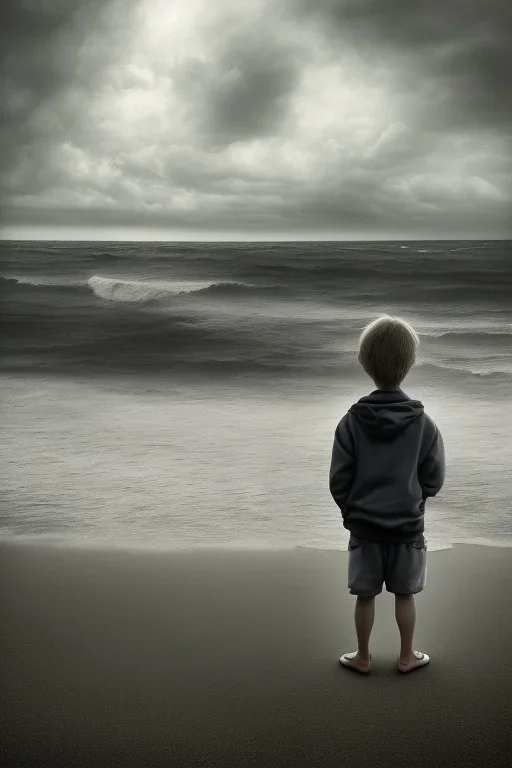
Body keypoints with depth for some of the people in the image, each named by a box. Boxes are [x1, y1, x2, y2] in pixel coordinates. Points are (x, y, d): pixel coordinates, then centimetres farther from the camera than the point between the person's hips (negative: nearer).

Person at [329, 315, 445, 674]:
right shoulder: (425, 424, -11)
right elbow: (434, 480, -5)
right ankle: (407, 656, 25)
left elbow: (339, 481, -8)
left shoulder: (352, 422, -12)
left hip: (364, 526, 0)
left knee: (365, 595, 11)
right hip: (408, 526, 0)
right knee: (405, 594, 14)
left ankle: (363, 657, 23)